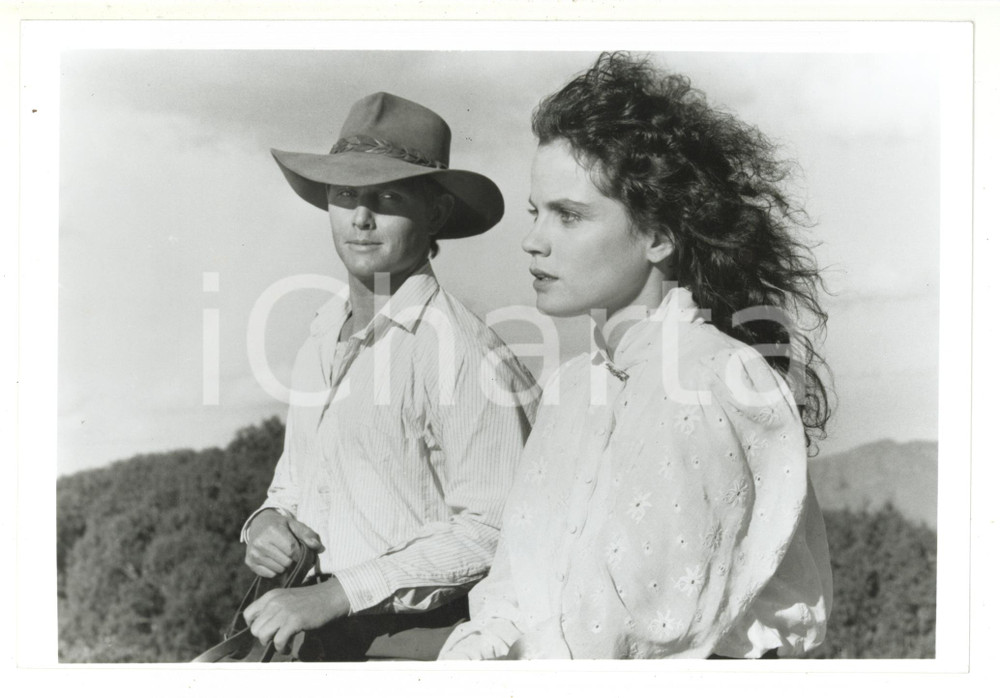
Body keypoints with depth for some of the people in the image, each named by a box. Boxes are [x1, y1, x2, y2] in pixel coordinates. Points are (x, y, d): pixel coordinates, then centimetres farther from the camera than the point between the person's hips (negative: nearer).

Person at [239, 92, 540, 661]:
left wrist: (335, 594, -17)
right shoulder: (326, 333, 9)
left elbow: (490, 529, -16)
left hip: (412, 640, -6)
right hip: (316, 632, 6)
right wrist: (269, 520, 0)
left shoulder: (463, 352, -15)